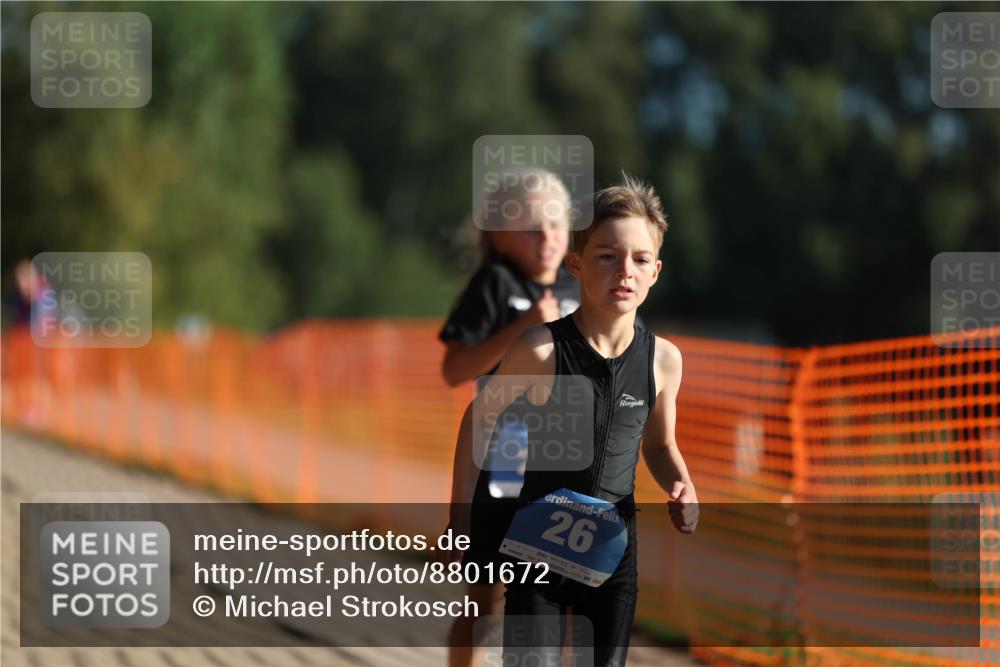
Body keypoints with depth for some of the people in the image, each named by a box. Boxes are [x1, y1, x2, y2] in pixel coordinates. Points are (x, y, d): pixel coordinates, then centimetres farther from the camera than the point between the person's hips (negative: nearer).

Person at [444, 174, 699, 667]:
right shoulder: (541, 349, -19)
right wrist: (461, 519, -2)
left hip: (614, 552, 3)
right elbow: (480, 421, -4)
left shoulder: (663, 359, -7)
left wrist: (682, 489, -9)